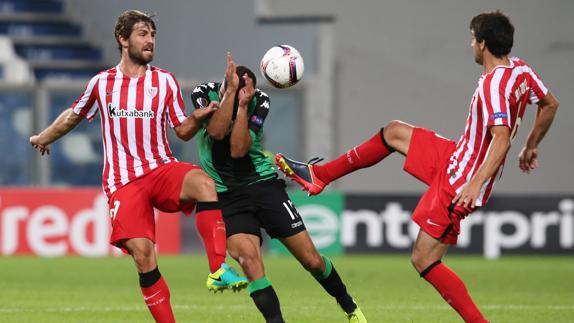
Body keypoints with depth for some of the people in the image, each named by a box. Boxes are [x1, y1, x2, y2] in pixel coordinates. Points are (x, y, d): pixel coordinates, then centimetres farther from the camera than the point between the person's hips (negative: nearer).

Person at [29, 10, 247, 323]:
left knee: (203, 181, -34)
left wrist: (197, 117, -14)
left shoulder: (165, 81, 7)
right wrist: (43, 137, 39)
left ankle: (218, 270, -40)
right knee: (142, 254, -16)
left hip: (161, 168, 0)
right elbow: (73, 116, 26)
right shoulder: (101, 83, 8)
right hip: (123, 182, 0)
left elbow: (183, 131, 8)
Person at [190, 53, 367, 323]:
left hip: (263, 185, 1)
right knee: (248, 258, -26)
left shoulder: (259, 101, -8)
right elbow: (216, 131, -26)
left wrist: (242, 106, -27)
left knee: (312, 260, 2)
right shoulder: (204, 94, -8)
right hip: (227, 196, -1)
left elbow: (239, 149, -19)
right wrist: (231, 91, -29)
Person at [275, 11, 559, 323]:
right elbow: (550, 104, 15)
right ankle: (318, 174, 29)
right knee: (394, 132, 21)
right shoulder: (521, 70, 0)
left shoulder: (494, 85, -26)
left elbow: (501, 140, -35)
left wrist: (475, 184, -40)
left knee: (424, 261, -5)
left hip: (459, 183, -10)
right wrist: (530, 147, 28)